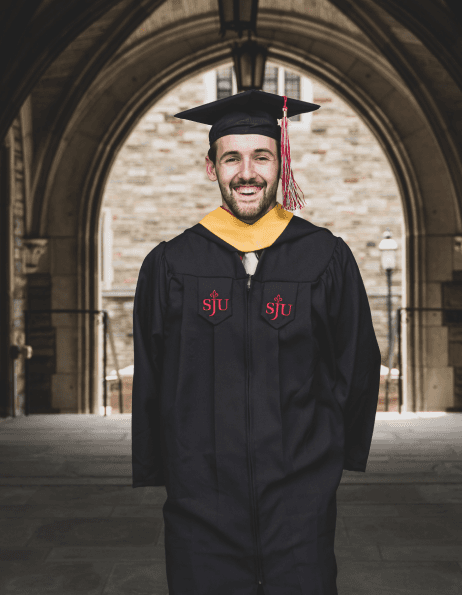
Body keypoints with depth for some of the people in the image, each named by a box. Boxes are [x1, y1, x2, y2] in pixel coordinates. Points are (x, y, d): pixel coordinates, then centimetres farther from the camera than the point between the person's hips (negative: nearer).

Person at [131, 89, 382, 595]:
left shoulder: (326, 258, 0)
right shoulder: (170, 265, 0)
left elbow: (359, 368, 8)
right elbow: (149, 383, 6)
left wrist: (342, 457, 11)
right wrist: (152, 477, 9)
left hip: (301, 501, 0)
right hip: (202, 500, 1)